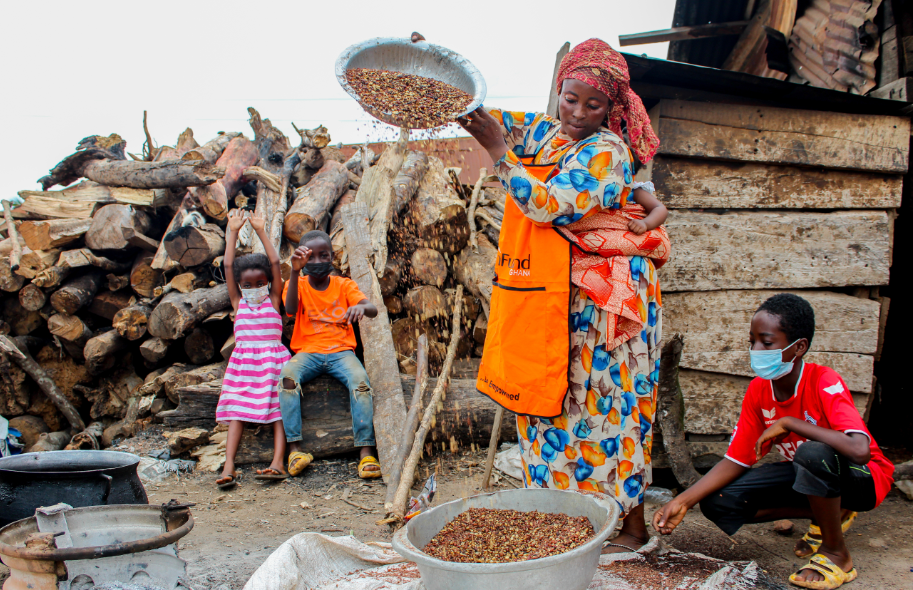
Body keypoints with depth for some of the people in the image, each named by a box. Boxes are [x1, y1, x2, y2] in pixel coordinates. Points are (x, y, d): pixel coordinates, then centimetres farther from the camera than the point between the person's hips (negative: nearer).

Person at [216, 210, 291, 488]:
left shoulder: (273, 300, 8)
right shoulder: (238, 302, 12)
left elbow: (275, 263, 0)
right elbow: (228, 266, 5)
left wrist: (261, 231, 0)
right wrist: (233, 232, 2)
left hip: (273, 359, -1)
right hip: (243, 362, 1)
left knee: (278, 409, -13)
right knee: (236, 411, -11)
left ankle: (278, 462, -22)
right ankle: (228, 466, -21)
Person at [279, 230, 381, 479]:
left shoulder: (344, 285, 8)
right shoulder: (298, 284, 8)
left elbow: (373, 309, -9)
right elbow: (290, 309, -15)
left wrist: (361, 307, -35)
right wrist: (295, 271, -29)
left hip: (341, 351, 0)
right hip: (308, 351, 0)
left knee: (360, 380, -31)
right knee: (287, 375, -32)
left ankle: (367, 452, -32)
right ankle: (294, 448, -31)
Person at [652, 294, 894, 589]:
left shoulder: (824, 383, -27)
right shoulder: (758, 390, -9)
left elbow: (859, 451, -43)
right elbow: (736, 460, -7)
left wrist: (788, 423, -34)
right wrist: (682, 501, -19)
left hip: (862, 478, -6)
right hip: (807, 475, 6)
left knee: (814, 454, -40)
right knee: (717, 502, -12)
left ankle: (836, 554, -13)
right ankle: (825, 514, 6)